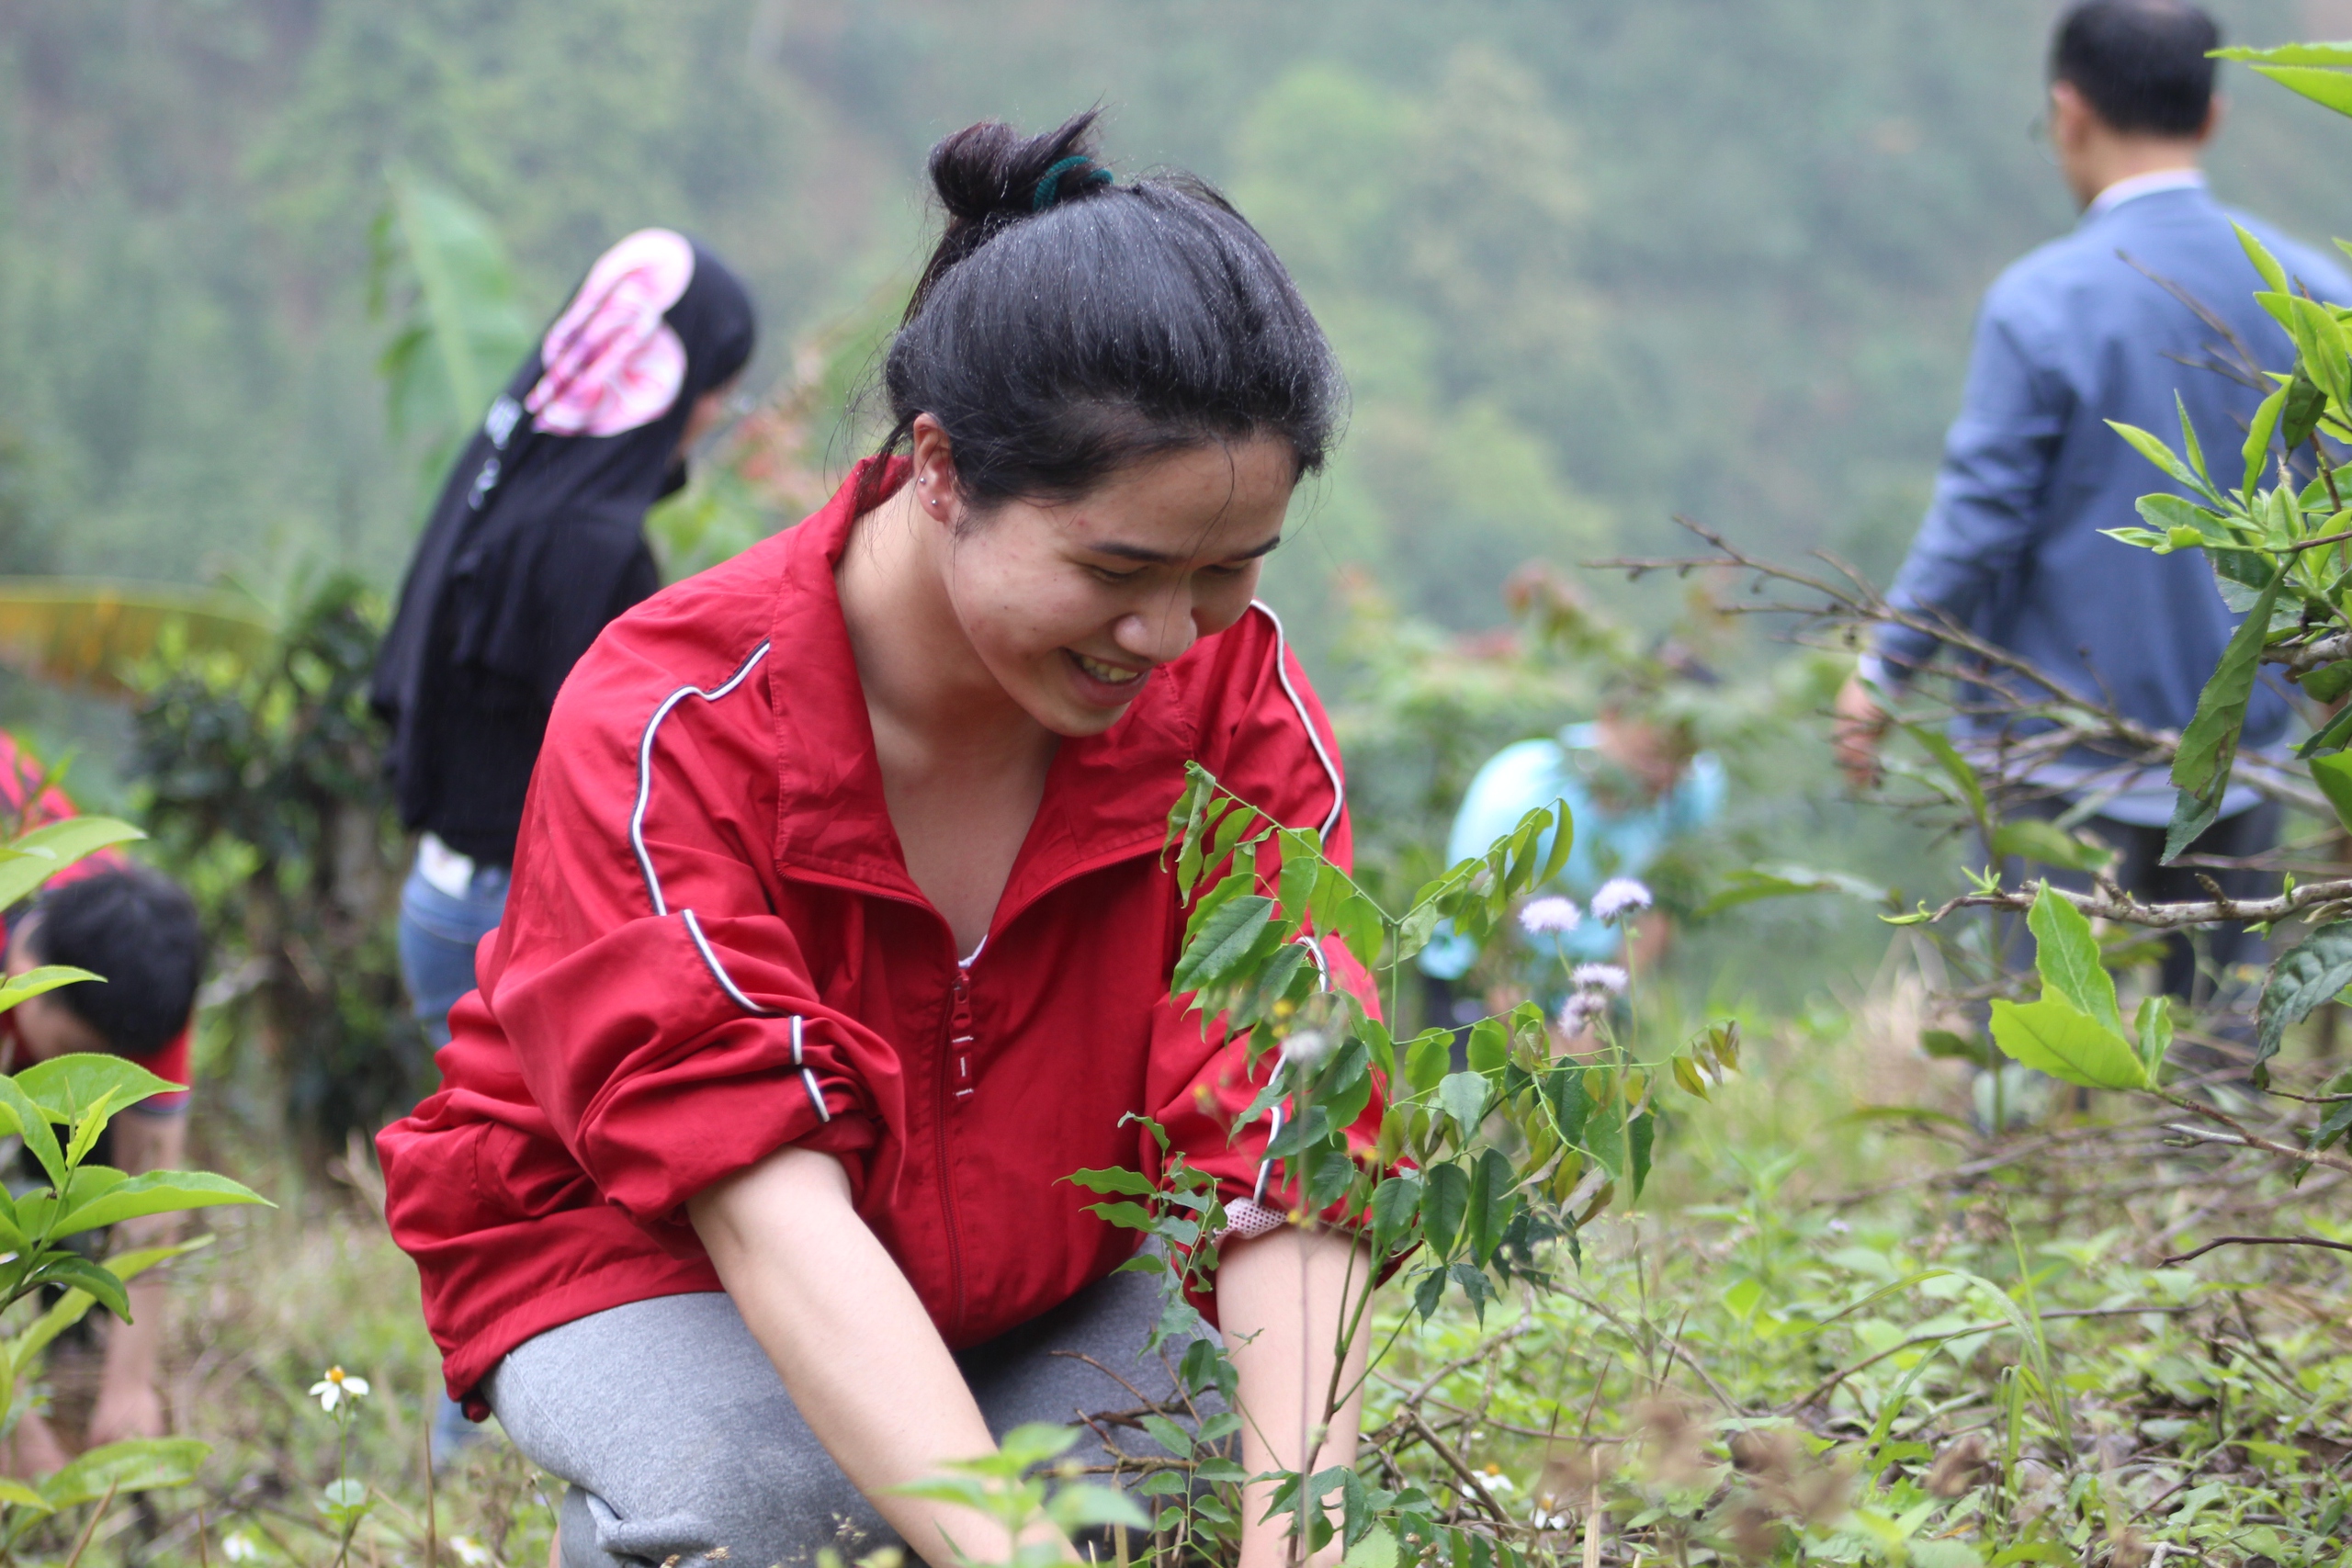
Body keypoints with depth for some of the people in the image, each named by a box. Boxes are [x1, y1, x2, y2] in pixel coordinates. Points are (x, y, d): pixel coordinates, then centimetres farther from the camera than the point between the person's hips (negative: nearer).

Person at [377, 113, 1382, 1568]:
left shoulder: (1238, 697, -18)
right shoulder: (667, 730, -29)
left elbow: (1285, 1164, -26)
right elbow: (768, 1200, -39)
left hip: (1032, 1273, 4)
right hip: (646, 1249, -3)